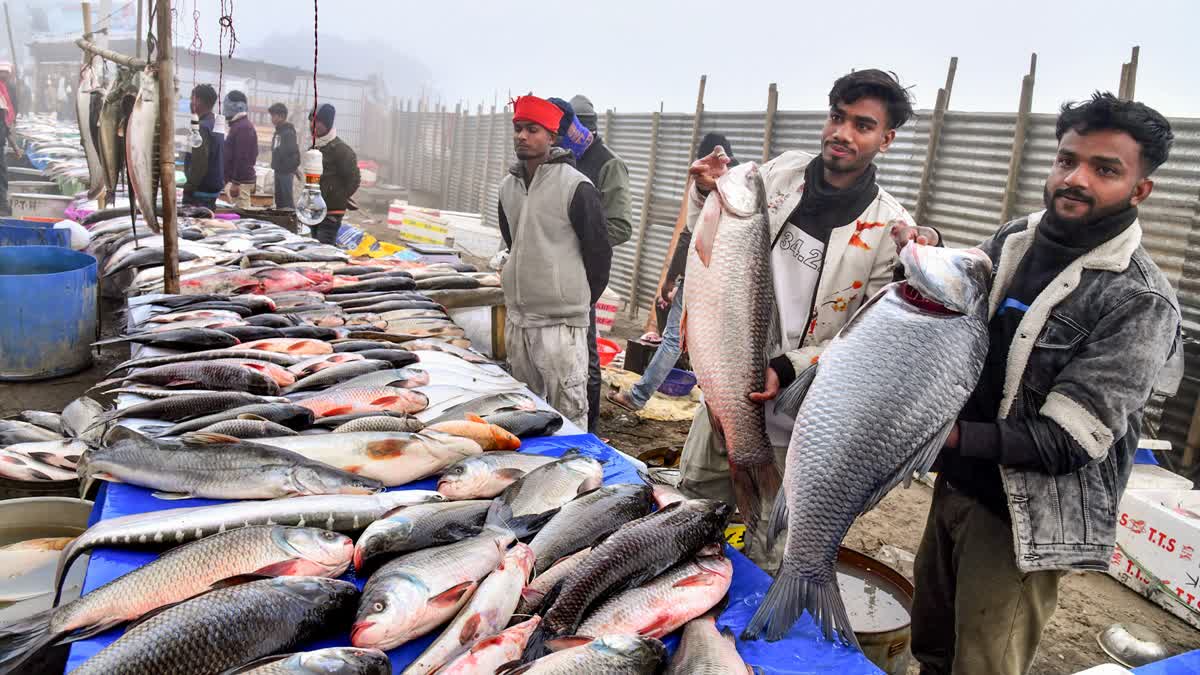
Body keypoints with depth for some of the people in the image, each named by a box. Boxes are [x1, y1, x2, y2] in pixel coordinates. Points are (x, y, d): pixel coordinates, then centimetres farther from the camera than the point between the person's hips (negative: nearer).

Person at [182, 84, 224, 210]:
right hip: (215, 188, 9)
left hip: (200, 190, -9)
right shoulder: (218, 124, 12)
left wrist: (189, 187, -16)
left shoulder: (202, 127, -16)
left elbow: (199, 162, -22)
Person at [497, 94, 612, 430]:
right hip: (516, 318, 7)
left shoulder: (576, 187, -11)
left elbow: (598, 251, -6)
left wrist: (581, 300, 4)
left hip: (560, 323, -7)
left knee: (568, 416, -4)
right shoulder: (508, 186, 10)